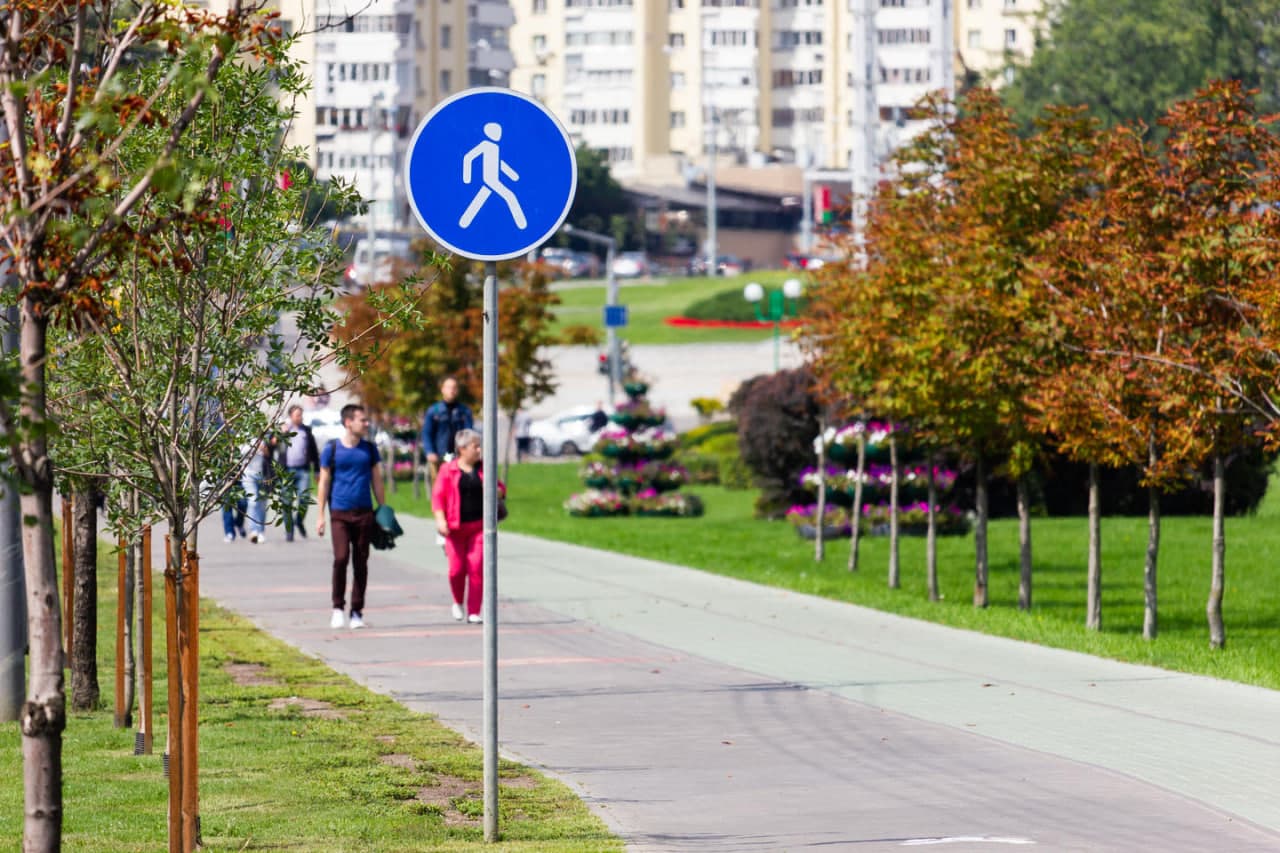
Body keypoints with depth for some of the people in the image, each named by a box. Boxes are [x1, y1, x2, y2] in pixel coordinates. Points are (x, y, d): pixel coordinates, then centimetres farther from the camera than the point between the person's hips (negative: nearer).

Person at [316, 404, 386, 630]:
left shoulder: (369, 448, 8)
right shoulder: (332, 449, 0)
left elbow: (377, 481, 14)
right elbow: (324, 482, 4)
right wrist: (321, 516, 0)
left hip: (364, 512, 3)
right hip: (340, 513, -3)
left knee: (360, 562, 4)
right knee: (341, 558, -14)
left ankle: (357, 611, 11)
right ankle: (338, 607, 0)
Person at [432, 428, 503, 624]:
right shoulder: (448, 470, 0)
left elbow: (500, 487, 22)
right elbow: (438, 496, -3)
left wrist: (497, 491, -2)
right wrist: (440, 519, -16)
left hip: (479, 525, 2)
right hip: (456, 527, -1)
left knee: (477, 567, -9)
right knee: (457, 569, -2)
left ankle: (474, 612, -4)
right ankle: (458, 602, 27)